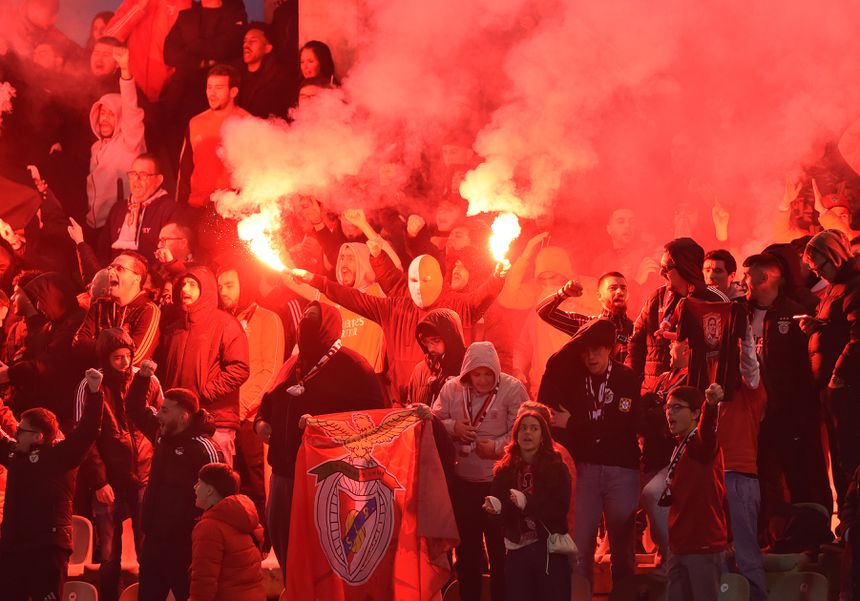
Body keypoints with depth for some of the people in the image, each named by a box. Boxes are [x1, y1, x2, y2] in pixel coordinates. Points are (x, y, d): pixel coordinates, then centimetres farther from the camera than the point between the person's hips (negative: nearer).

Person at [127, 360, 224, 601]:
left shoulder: (204, 448, -17)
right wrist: (142, 377, 4)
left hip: (184, 547, -8)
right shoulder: (162, 436, 8)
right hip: (154, 542, 8)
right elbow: (135, 409, 20)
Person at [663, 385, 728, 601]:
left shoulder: (701, 442, -11)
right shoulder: (681, 447, 15)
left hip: (704, 546, -9)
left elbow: (707, 429, -37)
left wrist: (711, 405, -55)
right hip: (681, 546, 9)